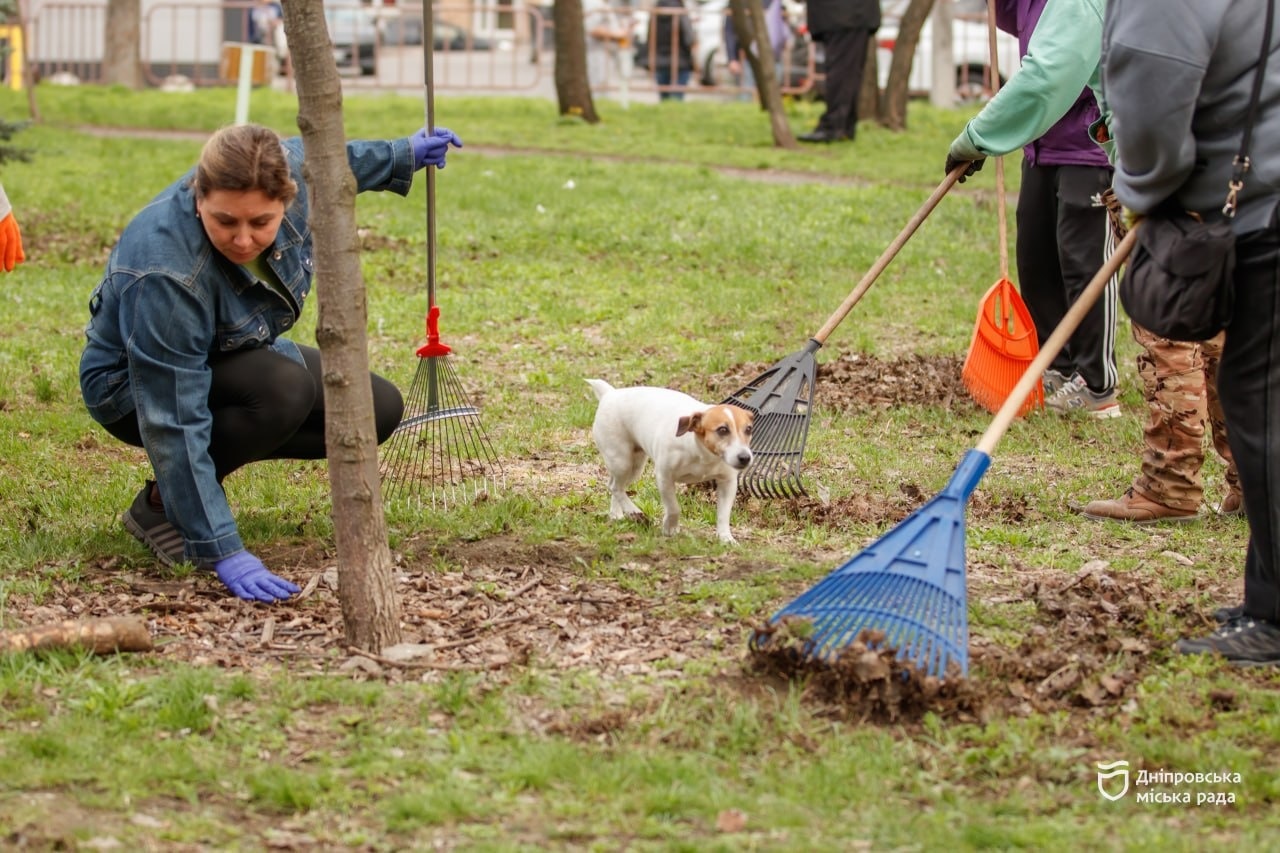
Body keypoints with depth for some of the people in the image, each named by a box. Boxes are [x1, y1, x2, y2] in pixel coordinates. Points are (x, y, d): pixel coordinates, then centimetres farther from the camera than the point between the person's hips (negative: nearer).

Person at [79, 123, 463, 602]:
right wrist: (222, 552, -42)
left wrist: (402, 156, 17)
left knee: (380, 409, -2)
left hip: (233, 358, 8)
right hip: (135, 391, -7)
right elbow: (175, 423, -40)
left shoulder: (284, 174, -24)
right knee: (284, 391, -33)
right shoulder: (167, 276, -41)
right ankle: (160, 504, -13)